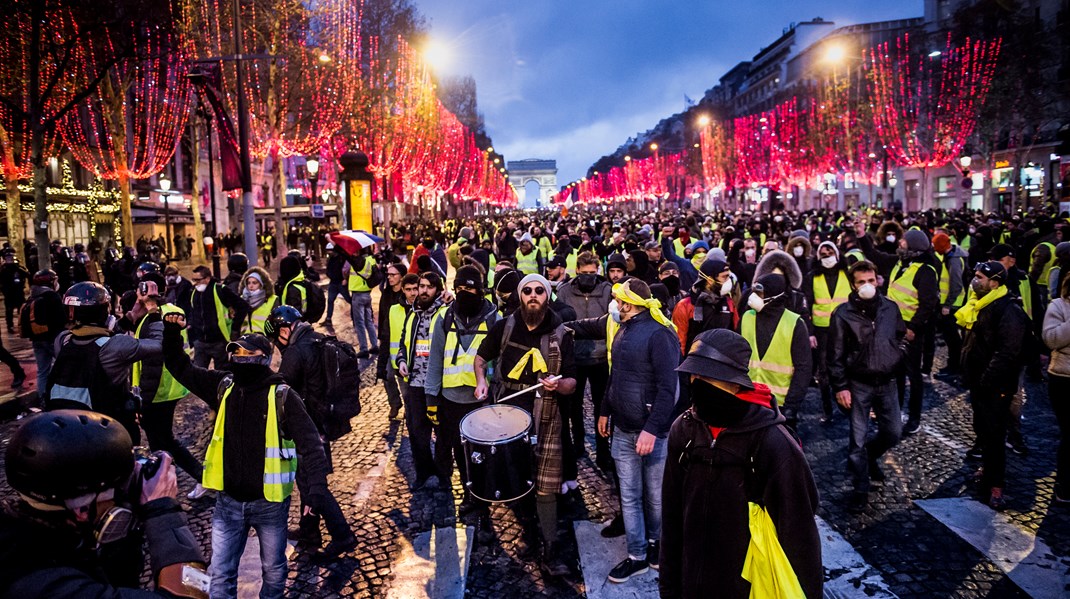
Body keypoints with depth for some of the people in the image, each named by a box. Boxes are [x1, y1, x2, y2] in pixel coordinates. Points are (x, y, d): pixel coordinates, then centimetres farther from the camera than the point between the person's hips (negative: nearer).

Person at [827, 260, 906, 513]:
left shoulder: (890, 308, 0)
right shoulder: (843, 314, -11)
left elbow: (901, 338, 17)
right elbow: (835, 355, -9)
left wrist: (897, 359, 3)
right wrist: (840, 387, -11)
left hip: (887, 383, 4)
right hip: (858, 385, -4)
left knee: (893, 433, 12)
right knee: (857, 440, 2)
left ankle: (871, 455, 44)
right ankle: (860, 490, 16)